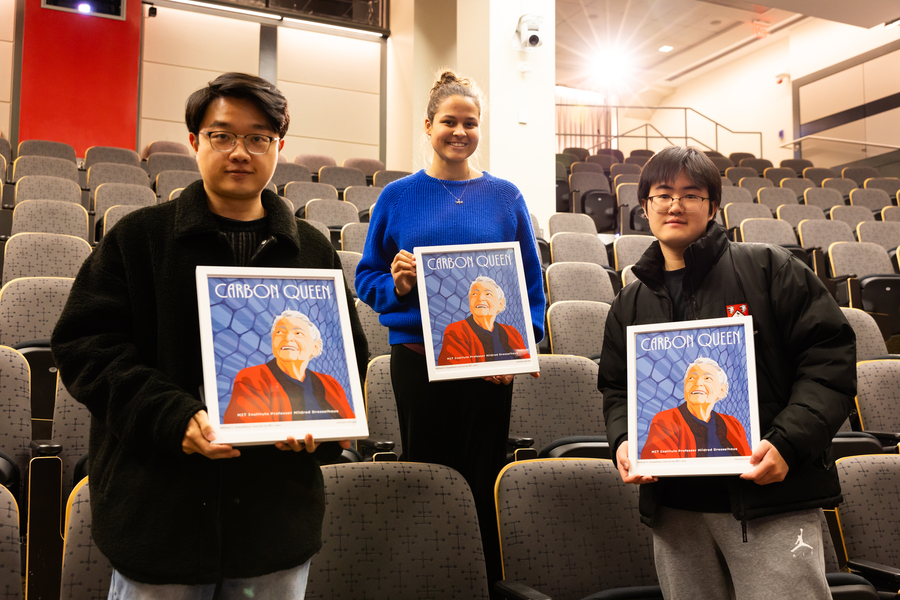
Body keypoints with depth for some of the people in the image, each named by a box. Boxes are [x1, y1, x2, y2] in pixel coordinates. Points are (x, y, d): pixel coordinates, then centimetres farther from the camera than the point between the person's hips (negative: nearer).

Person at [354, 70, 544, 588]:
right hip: (418, 357, 0)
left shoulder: (505, 197, 5)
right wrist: (396, 285, -15)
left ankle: (488, 580, 22)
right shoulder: (399, 196, 4)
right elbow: (367, 278, 7)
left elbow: (532, 282, 5)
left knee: (484, 481, 7)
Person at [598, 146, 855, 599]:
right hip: (674, 508, 4)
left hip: (771, 498, -4)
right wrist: (623, 441, -2)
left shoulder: (767, 269, 1)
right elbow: (617, 390, 20)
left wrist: (788, 442, -15)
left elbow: (830, 355, -4)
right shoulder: (630, 305, 15)